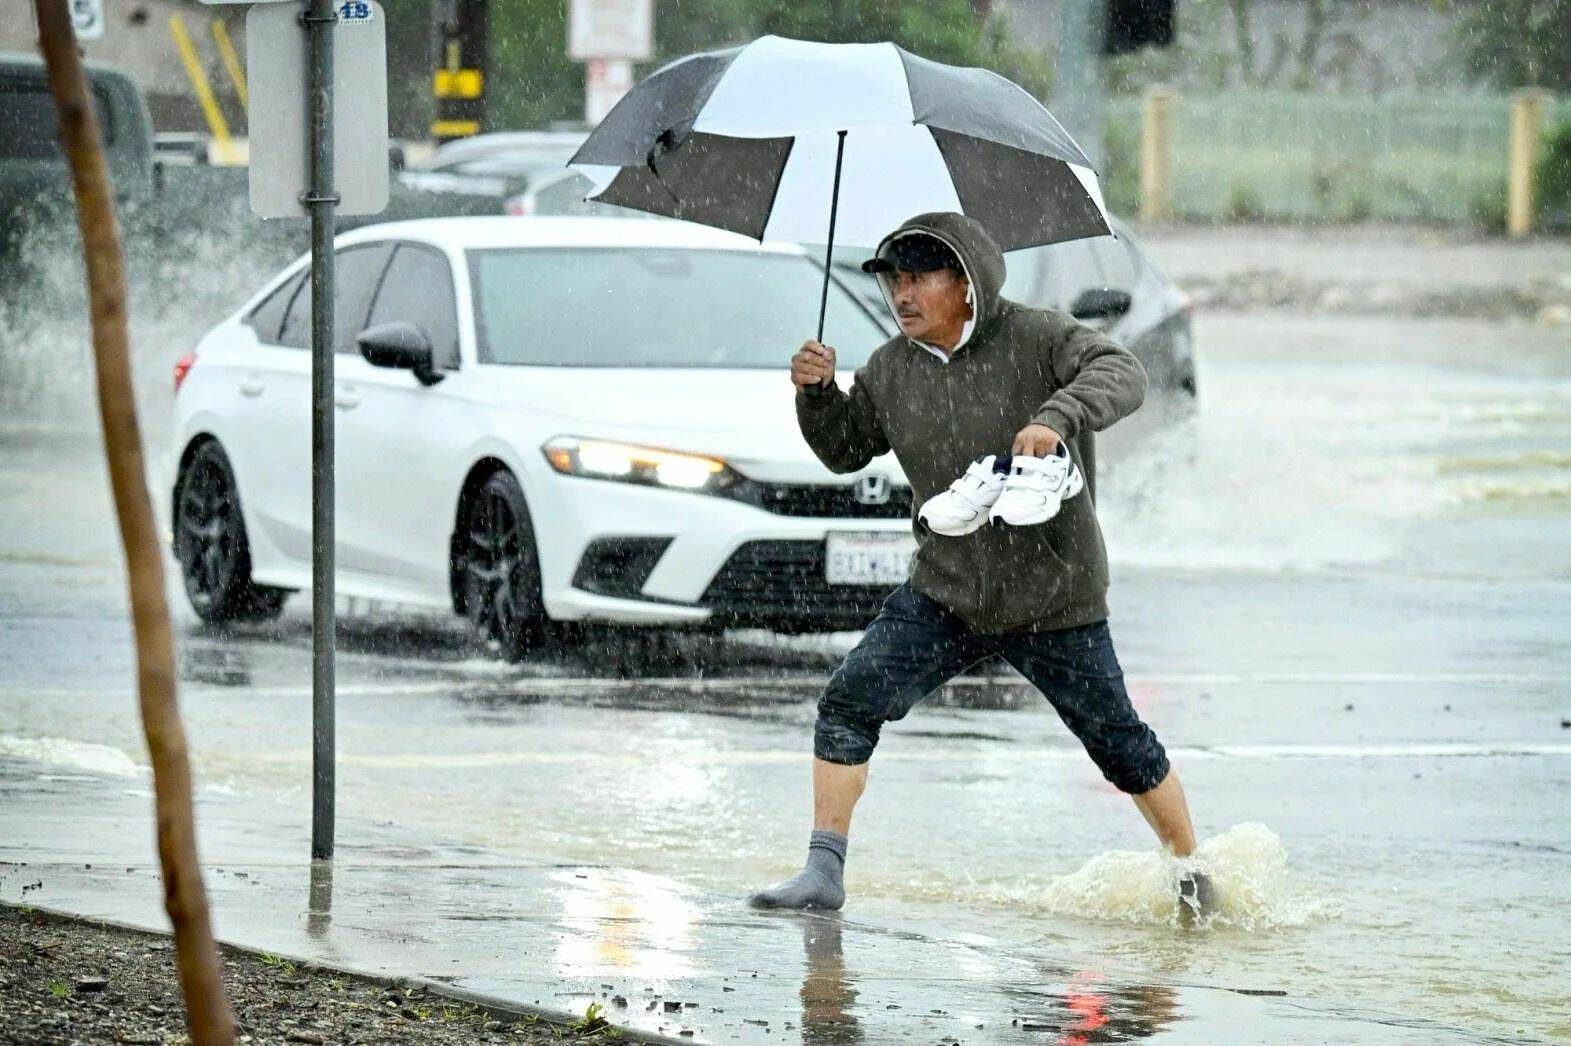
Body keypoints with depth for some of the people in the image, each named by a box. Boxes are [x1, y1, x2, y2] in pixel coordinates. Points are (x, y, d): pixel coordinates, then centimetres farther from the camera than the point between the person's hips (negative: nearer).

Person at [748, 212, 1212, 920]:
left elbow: (1121, 375, -26)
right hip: (944, 593, 4)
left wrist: (1057, 417, -43)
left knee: (1119, 743, 5)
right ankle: (824, 873, -6)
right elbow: (846, 450, 16)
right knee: (849, 703, -11)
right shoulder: (890, 371, 3)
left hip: (1053, 599, -4)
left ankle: (1193, 875, 25)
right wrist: (817, 394, -4)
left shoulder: (1036, 340, -12)